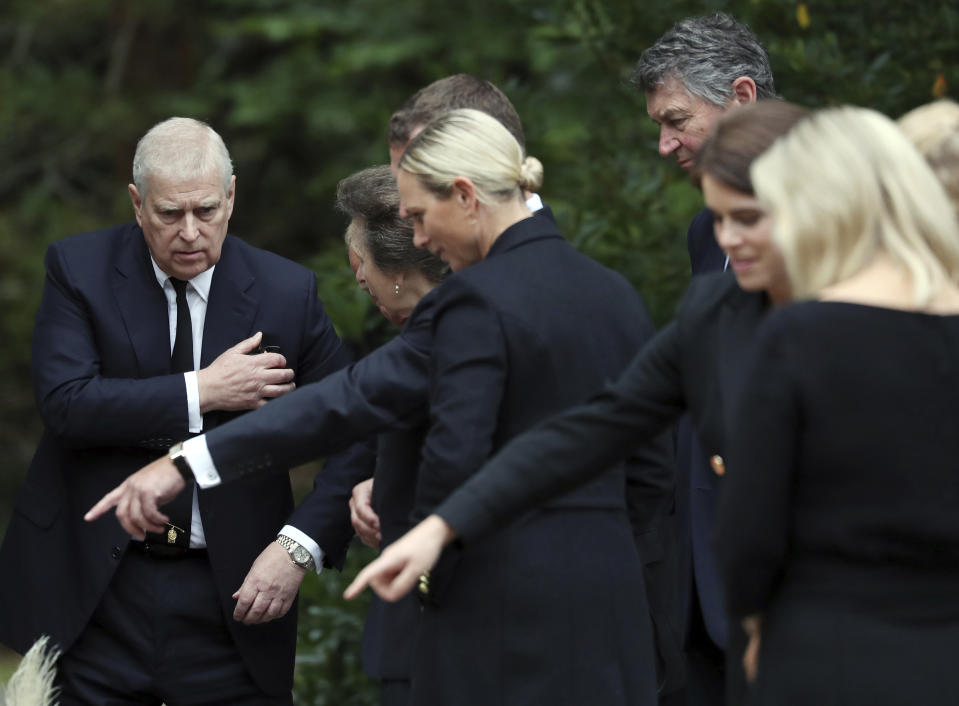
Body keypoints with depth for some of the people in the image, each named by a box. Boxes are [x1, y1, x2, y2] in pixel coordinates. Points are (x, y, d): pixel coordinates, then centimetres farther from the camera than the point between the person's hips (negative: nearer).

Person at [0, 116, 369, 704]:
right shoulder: (80, 270, -1)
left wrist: (299, 543, -15)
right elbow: (66, 403, -13)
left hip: (229, 592, 1)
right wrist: (199, 392, -17)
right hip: (94, 588, 0)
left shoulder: (287, 292, 0)